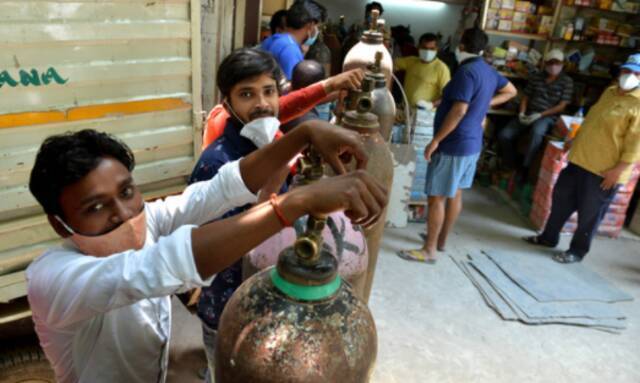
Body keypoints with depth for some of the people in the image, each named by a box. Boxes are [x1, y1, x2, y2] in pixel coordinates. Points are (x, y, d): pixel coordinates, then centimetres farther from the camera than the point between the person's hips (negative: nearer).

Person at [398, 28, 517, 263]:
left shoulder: (467, 71, -18)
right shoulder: (489, 71, 10)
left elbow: (459, 111, -27)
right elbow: (511, 91, 26)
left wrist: (435, 141, -22)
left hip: (454, 145, -10)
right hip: (472, 143, 10)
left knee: (437, 198, -3)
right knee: (455, 194, 17)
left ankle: (429, 250, 4)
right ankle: (441, 240, 30)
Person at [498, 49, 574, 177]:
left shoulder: (567, 81, 0)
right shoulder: (536, 77, 10)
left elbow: (562, 106, -5)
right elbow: (525, 97, 12)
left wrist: (540, 115, -16)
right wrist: (522, 113, -8)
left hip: (548, 117, -4)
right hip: (529, 114, 4)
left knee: (537, 131, -40)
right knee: (504, 135, -16)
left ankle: (524, 168, -29)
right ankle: (510, 166, 5)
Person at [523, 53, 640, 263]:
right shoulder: (609, 92, 12)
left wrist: (619, 169, -20)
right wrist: (575, 140, 23)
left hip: (604, 171, -8)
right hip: (580, 160, 8)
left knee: (589, 214, 5)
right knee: (561, 199, 15)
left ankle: (577, 251, 20)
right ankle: (549, 237, 31)